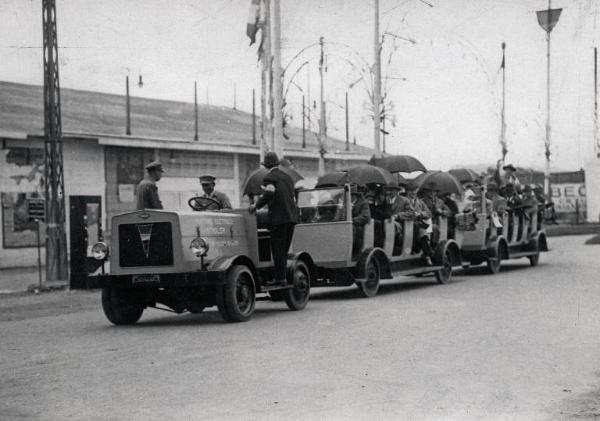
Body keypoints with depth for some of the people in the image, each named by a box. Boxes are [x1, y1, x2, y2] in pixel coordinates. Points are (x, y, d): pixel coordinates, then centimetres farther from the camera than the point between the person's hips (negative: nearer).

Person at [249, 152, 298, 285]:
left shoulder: (269, 178, -5)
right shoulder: (287, 177, 18)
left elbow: (268, 194, -20)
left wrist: (256, 206, -11)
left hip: (279, 217, -7)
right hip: (292, 216, 7)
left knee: (277, 248, -3)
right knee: (284, 248, 13)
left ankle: (280, 278, -4)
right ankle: (282, 275, 14)